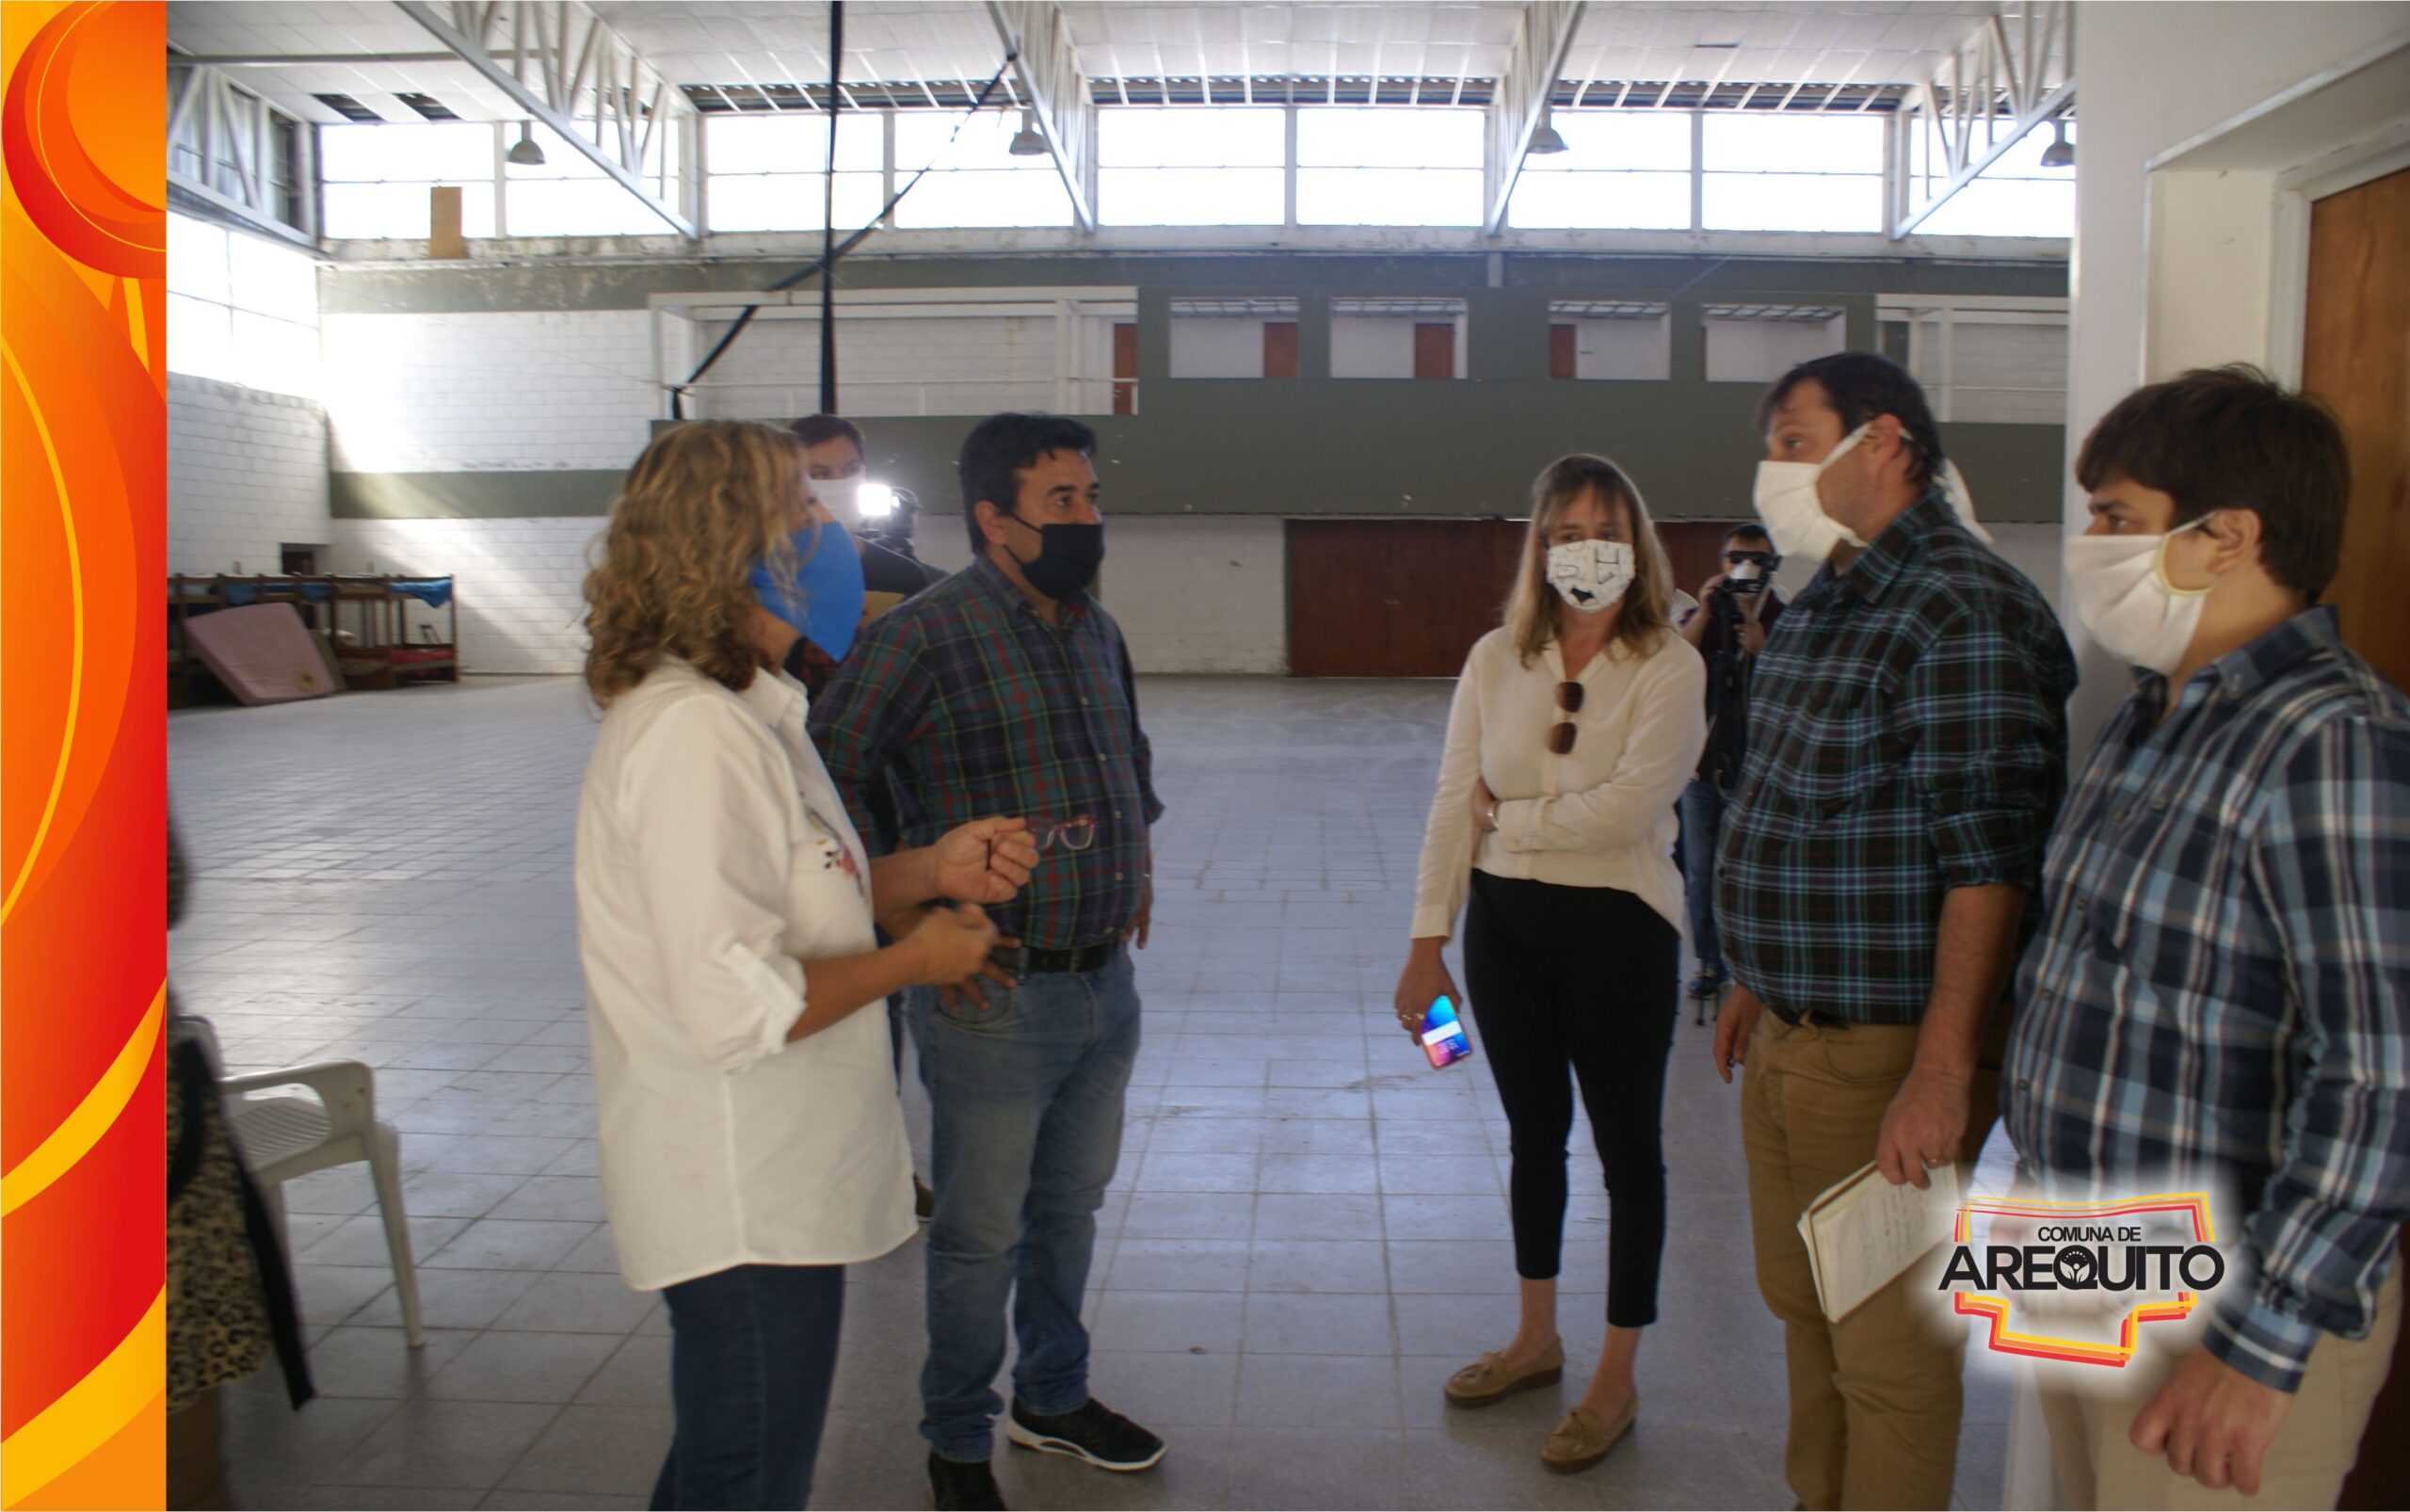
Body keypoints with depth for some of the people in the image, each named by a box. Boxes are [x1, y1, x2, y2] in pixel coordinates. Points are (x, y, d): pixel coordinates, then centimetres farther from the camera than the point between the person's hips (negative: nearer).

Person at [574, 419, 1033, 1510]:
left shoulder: (743, 710, 8)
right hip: (747, 1205, -10)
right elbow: (735, 1006, -30)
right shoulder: (694, 735, -25)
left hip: (762, 1183, 10)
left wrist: (931, 870, 4)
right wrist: (914, 961, -17)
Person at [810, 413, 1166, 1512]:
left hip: (1106, 982, 7)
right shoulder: (923, 637, -16)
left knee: (1071, 1209, 22)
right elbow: (824, 785, -17)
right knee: (981, 1238, 8)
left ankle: (1055, 1399, 43)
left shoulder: (1096, 630, 8)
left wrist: (1138, 858, 15)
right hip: (996, 996, -7)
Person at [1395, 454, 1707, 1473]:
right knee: (1533, 1133, 19)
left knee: (1626, 1147, 9)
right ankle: (1536, 1338, 39)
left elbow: (1625, 807, -23)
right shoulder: (1496, 658, 0)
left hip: (1618, 928, -4)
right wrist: (1428, 941, -4)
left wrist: (1508, 816, -10)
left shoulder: (1669, 666, -12)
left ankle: (1617, 1381, 25)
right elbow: (1453, 803, -1)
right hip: (1505, 920, 5)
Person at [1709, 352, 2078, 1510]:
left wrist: (1943, 1072, -25)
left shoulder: (1964, 611, -18)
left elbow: (1988, 859, -23)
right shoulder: (1825, 604, 12)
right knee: (1802, 1306, 22)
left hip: (1887, 1054, -9)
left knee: (1886, 1350, 4)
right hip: (1788, 1040, 9)